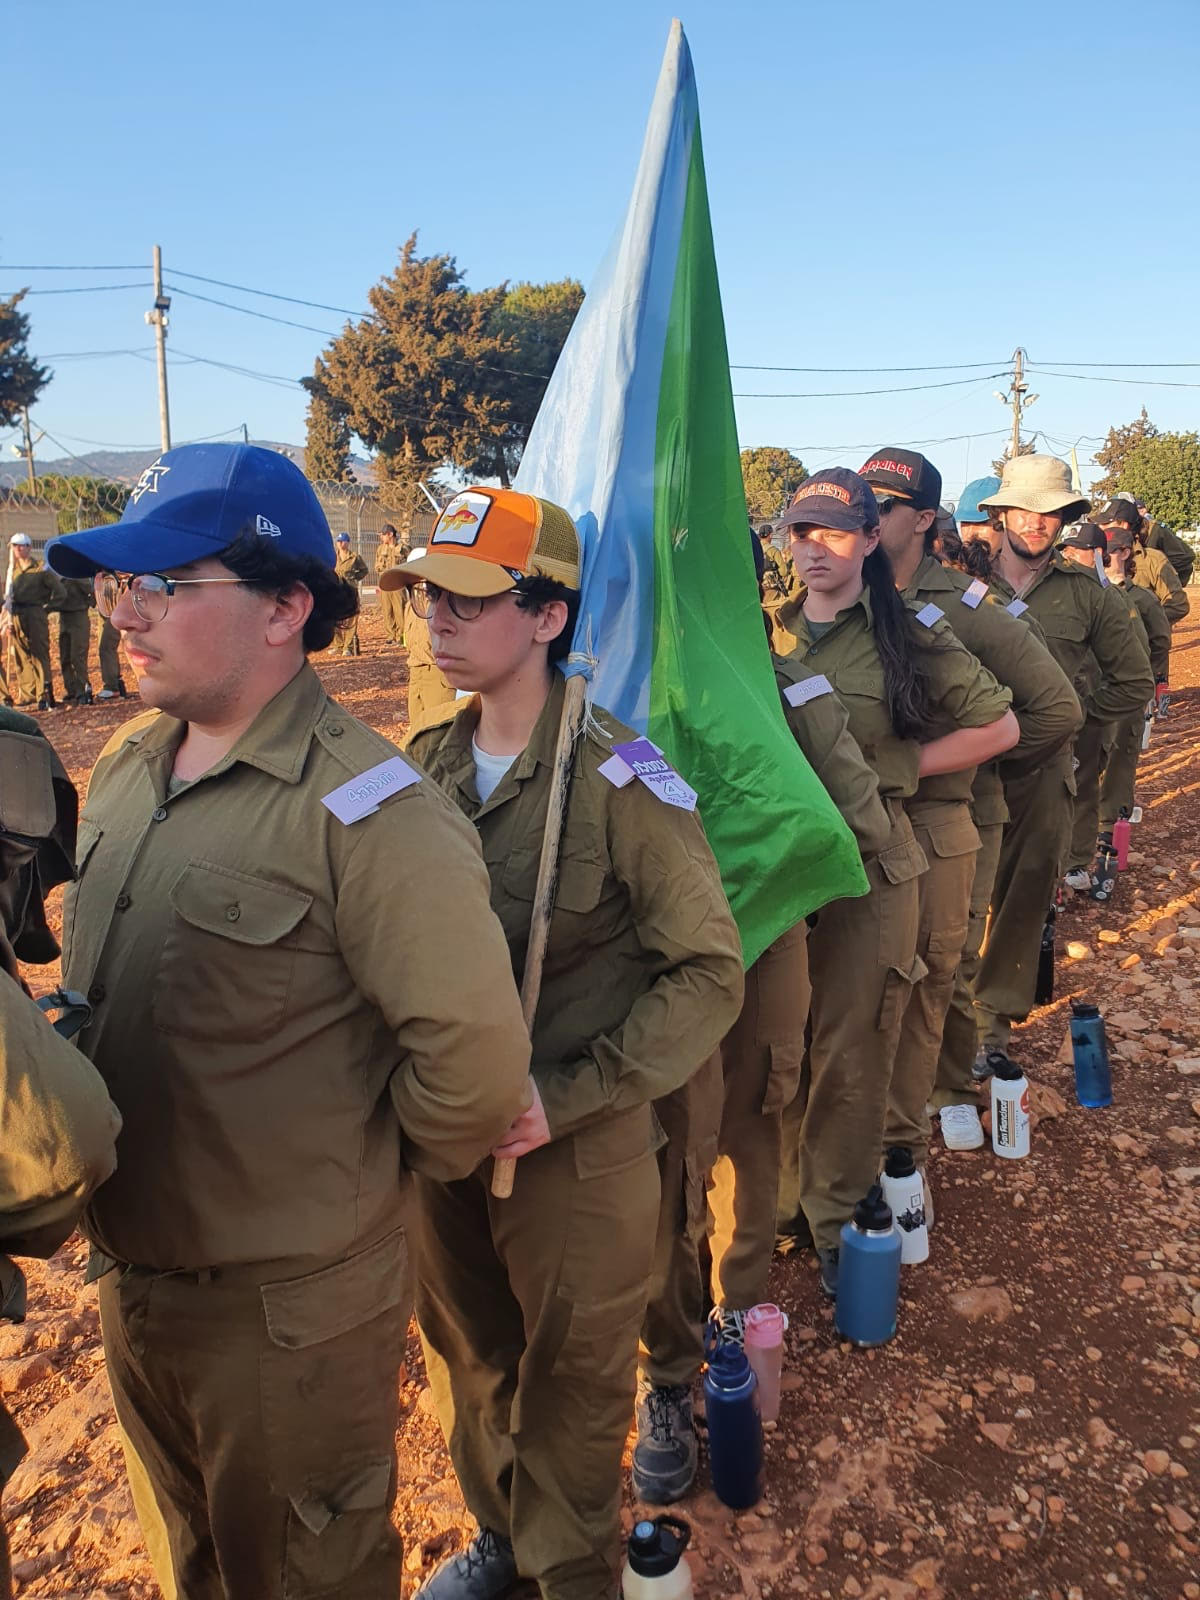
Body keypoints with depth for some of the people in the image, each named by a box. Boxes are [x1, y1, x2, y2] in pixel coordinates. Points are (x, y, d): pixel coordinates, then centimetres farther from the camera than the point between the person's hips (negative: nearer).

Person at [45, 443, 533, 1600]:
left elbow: (475, 1058, -27)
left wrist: (371, 1172, -11)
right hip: (126, 1276, 7)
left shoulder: (365, 809, -26)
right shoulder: (122, 771, 1)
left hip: (287, 1311, -7)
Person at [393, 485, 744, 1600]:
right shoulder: (429, 763, -2)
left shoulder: (619, 776, -19)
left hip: (575, 1149, -5)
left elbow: (707, 975, -16)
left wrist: (568, 1095, -20)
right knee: (469, 1353, 25)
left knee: (571, 1380, 16)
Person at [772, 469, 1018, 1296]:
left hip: (868, 865, -3)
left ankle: (836, 1219, 24)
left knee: (850, 1053, 6)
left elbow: (999, 727, 1)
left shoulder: (910, 638, -3)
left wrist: (892, 766, -6)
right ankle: (777, 1197, 30)